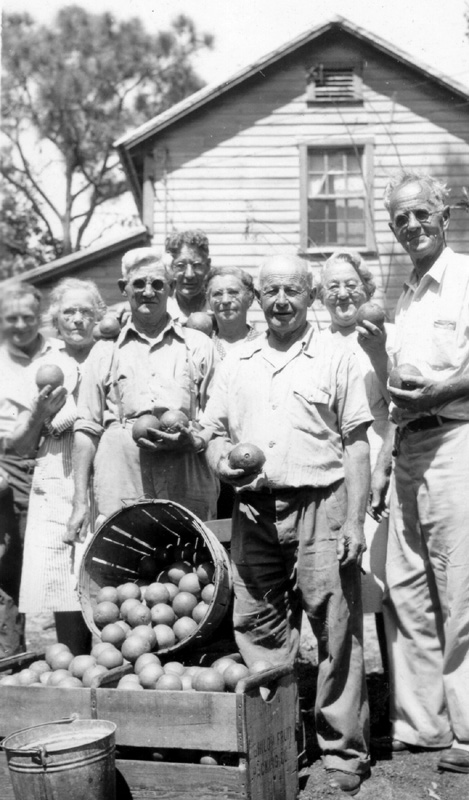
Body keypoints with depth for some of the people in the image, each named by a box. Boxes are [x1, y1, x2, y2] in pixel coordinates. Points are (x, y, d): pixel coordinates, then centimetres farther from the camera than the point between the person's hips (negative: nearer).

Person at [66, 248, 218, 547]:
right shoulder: (106, 351, 13)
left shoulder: (199, 346, 13)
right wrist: (80, 502, 3)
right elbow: (87, 429, 10)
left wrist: (192, 440, -11)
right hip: (121, 488, 0)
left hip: (187, 490, 0)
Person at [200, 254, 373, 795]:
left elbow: (356, 445, 0)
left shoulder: (335, 359, 3)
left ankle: (344, 751, 9)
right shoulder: (235, 362, 14)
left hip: (320, 506, -3)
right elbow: (214, 431, 18)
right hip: (254, 511, 4)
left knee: (336, 631, -2)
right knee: (257, 628, 8)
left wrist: (354, 522, -6)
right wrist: (222, 461, -6)